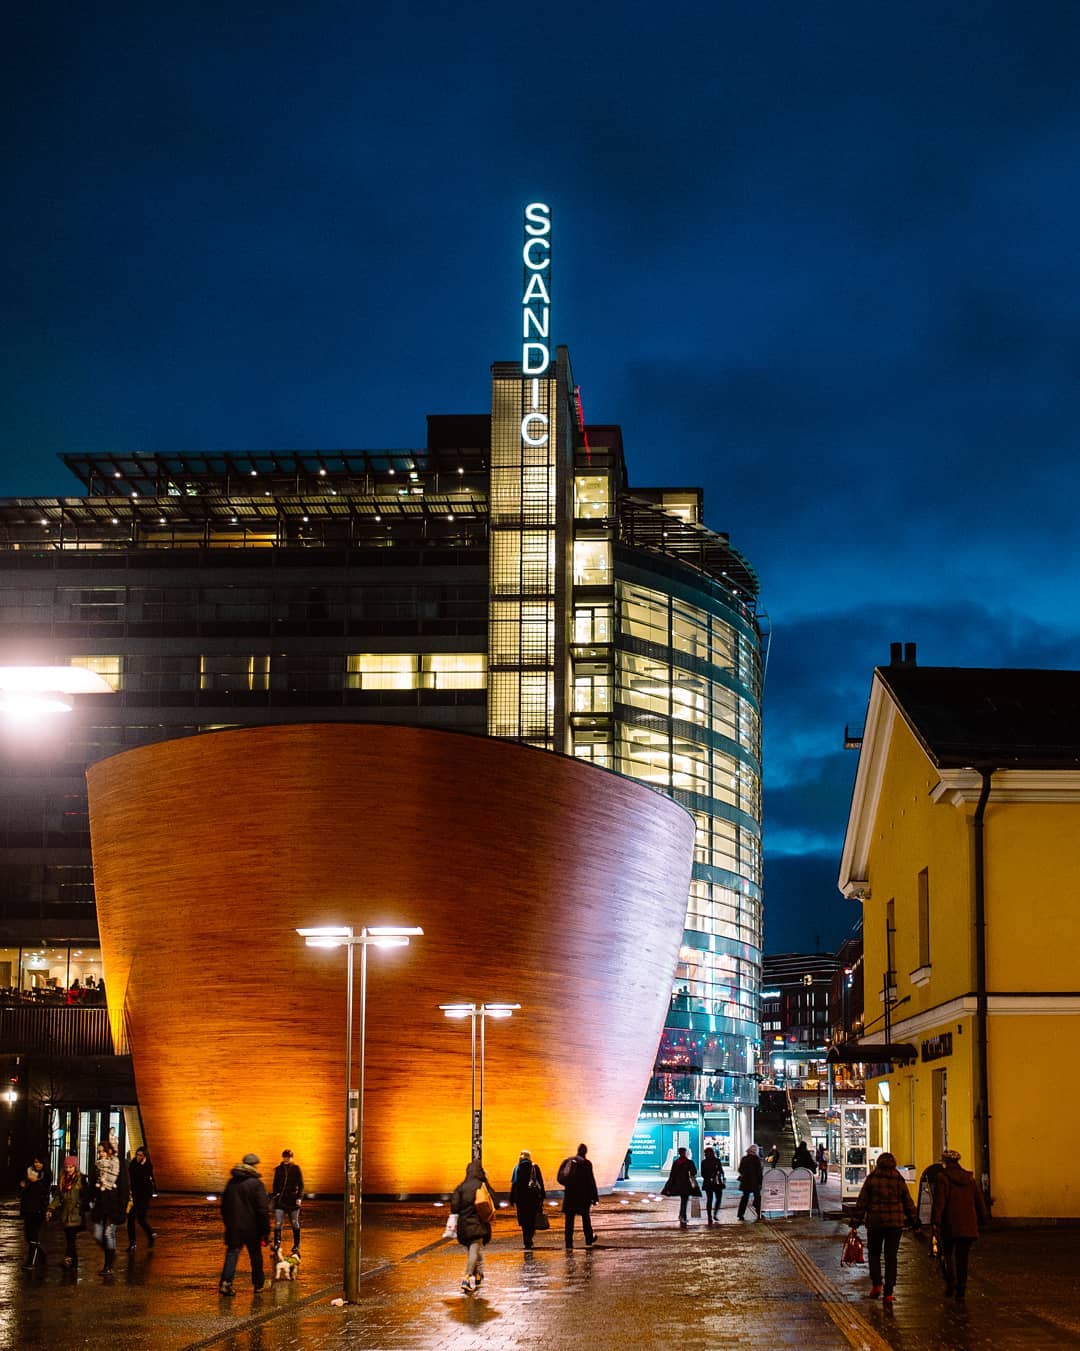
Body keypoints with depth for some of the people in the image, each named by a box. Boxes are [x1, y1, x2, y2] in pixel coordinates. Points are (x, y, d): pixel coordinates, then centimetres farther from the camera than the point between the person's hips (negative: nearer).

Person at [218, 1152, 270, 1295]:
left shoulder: (231, 1182, 7)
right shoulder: (256, 1183, -10)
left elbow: (224, 1206, 15)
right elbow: (263, 1209, -13)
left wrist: (228, 1224, 24)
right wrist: (265, 1230, -8)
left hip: (233, 1228, 3)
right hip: (251, 1228, -3)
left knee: (232, 1253, 2)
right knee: (255, 1255, 12)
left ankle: (226, 1282, -16)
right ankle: (258, 1284, 22)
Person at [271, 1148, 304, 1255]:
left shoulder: (296, 1169, -1)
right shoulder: (278, 1169, 6)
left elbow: (301, 1185, -1)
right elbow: (275, 1185, 14)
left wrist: (299, 1197, -10)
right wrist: (274, 1197, 10)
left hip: (293, 1200, -2)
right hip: (280, 1200, 2)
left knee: (295, 1223, 9)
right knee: (278, 1224, -8)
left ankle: (296, 1245, 20)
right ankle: (277, 1244, -8)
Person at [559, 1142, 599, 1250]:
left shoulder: (567, 1162, 3)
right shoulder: (586, 1163, -9)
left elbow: (560, 1178, 7)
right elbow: (591, 1182, -9)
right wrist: (595, 1198, -5)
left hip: (569, 1195, 2)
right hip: (583, 1196, -2)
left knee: (569, 1220, 3)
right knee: (585, 1218, 16)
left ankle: (568, 1244, -2)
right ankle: (589, 1240, 27)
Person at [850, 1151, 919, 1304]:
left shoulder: (872, 1178, -3)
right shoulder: (899, 1180, 3)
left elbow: (861, 1202, -3)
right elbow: (908, 1204, 8)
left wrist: (855, 1223, 0)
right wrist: (915, 1223, 17)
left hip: (875, 1222, -1)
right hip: (895, 1223, 1)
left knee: (874, 1253, 16)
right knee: (891, 1257, 6)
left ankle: (876, 1284, -1)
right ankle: (888, 1293, 3)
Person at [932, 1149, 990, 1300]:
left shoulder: (942, 1178, -5)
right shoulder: (970, 1179, 11)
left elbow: (939, 1202, -13)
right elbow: (980, 1201, 14)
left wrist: (937, 1223, -13)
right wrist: (983, 1221, 19)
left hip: (950, 1225, -4)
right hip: (968, 1227, 4)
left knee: (947, 1254, 12)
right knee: (962, 1257, 8)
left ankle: (951, 1282, -6)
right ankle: (961, 1289, 6)